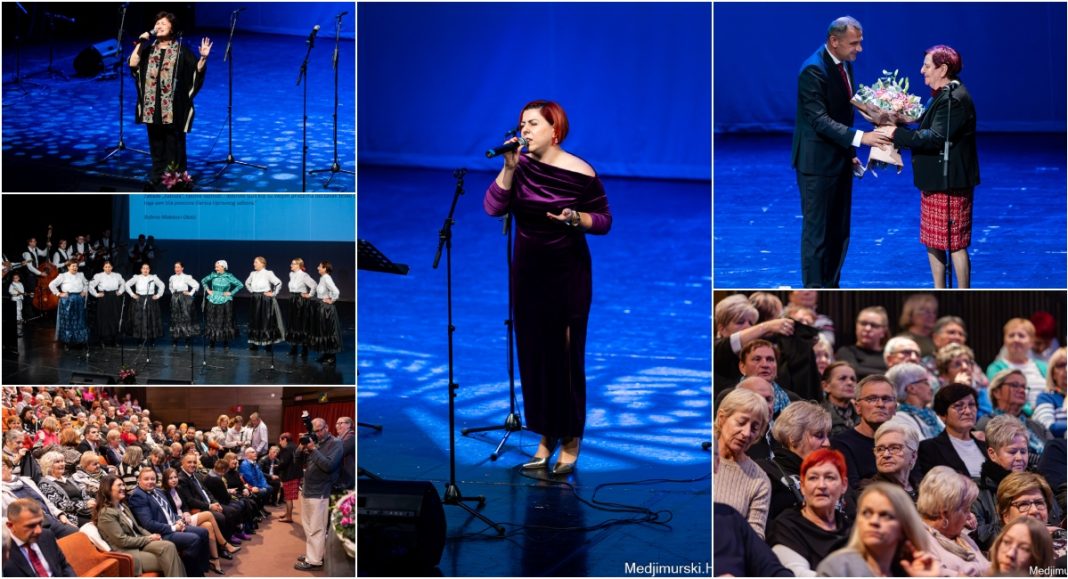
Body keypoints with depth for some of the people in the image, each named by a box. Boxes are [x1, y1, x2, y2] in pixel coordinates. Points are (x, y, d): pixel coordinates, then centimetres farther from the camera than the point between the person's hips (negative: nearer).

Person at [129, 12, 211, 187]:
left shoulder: (181, 50, 1)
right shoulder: (148, 49, 11)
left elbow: (197, 69, -6)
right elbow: (133, 64, -2)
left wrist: (203, 57, -24)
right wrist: (140, 43, -5)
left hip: (173, 106, -4)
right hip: (152, 105, 4)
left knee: (173, 140, 0)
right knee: (156, 140, 11)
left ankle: (175, 174, 8)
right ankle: (157, 172, 21)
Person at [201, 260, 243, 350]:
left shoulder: (228, 276, -4)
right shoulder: (213, 275, 3)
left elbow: (240, 285, -4)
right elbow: (203, 281, 20)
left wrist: (231, 293, -6)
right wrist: (207, 289, 9)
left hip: (225, 301, -2)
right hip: (213, 301, 3)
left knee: (225, 322, 0)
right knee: (212, 322, 3)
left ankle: (226, 344, 8)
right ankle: (212, 343, 13)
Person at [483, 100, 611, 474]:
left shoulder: (581, 173, -10)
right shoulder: (520, 166, -1)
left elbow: (604, 221, -5)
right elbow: (492, 208, -12)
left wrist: (576, 217, -23)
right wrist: (509, 168, -19)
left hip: (568, 273, -4)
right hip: (527, 271, 4)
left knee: (566, 354, 1)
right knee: (533, 352, 7)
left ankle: (571, 439, 15)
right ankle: (545, 437, 19)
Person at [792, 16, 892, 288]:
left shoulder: (845, 64, 8)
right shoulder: (813, 69, -19)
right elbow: (819, 120, -25)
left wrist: (850, 151, 15)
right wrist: (860, 138, -30)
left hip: (840, 159, 8)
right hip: (817, 162, -8)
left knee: (839, 230, 12)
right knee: (816, 231, -1)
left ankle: (831, 287, 22)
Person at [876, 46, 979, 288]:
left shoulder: (956, 99, -18)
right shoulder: (941, 96, 13)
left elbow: (935, 138, -25)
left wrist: (897, 133, -20)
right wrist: (896, 129, 4)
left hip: (949, 184, -10)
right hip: (934, 183, 10)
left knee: (955, 245, -3)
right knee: (933, 241, 15)